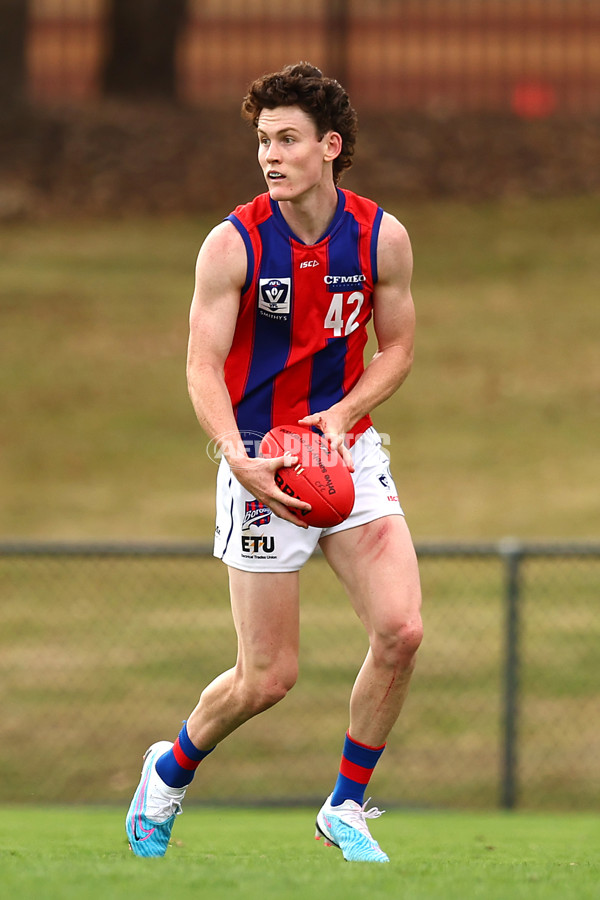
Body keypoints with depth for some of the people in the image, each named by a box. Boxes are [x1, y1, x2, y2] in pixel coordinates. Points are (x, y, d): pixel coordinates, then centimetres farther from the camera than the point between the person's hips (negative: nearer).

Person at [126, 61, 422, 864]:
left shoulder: (382, 238, -4)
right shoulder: (233, 245, -12)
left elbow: (397, 348, 8)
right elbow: (203, 368, -12)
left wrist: (342, 414, -10)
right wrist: (239, 457, -28)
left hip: (348, 448, 3)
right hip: (261, 464, -3)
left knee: (400, 631, -13)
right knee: (268, 679, -1)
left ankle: (347, 808, 7)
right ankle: (171, 770, 30)